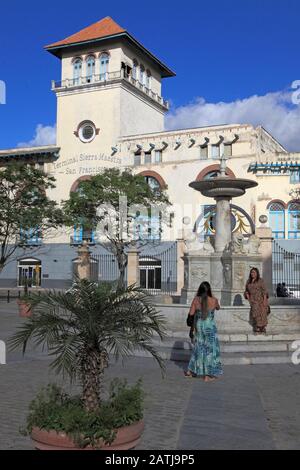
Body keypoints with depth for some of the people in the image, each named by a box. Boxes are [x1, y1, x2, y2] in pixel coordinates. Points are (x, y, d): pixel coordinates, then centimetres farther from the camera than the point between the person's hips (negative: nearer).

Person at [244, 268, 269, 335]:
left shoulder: (260, 281, -2)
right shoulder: (248, 281, 12)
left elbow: (264, 290, -7)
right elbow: (246, 291, 15)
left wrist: (264, 300, -15)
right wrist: (248, 298, 1)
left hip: (261, 300, -3)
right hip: (253, 301, 4)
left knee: (262, 314, -8)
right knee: (254, 314, -5)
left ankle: (263, 329, -1)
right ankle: (257, 330, -1)